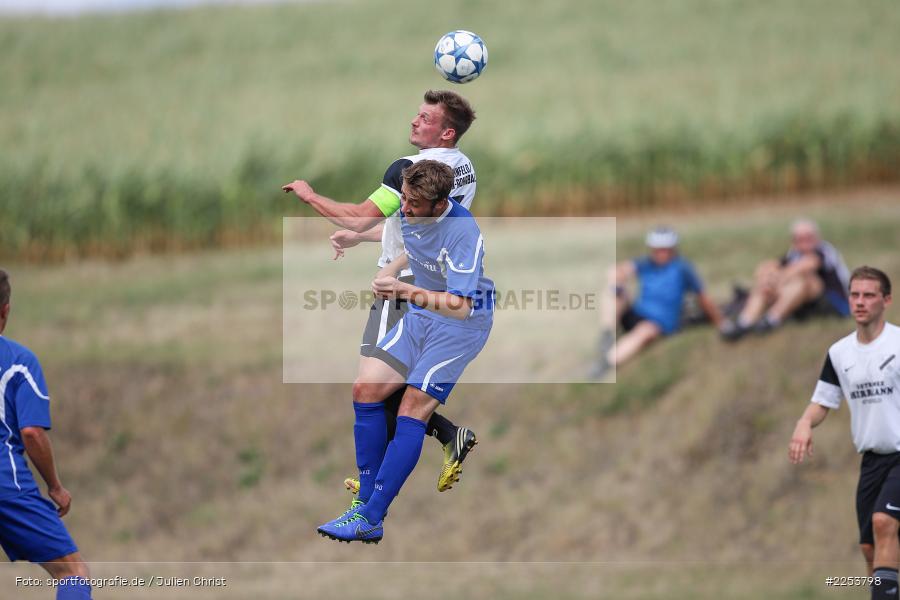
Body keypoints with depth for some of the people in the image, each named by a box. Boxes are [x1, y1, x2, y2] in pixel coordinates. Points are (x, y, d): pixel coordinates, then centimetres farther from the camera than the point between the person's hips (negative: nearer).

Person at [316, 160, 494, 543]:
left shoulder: (463, 234, -28)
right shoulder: (410, 213, -3)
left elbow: (460, 307, -35)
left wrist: (405, 291, -44)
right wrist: (393, 269, 10)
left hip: (462, 325, -8)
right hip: (421, 315, 8)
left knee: (412, 412, -17)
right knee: (366, 389, -5)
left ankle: (370, 520, -18)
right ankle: (367, 501, 0)